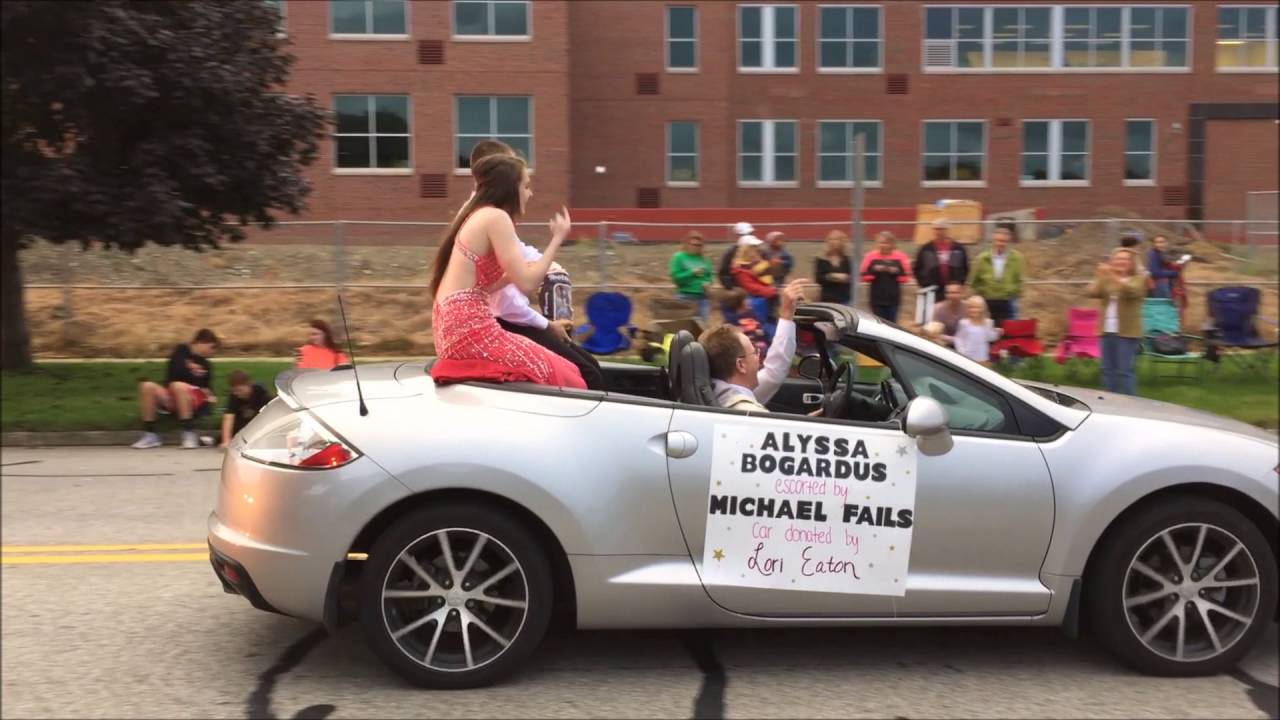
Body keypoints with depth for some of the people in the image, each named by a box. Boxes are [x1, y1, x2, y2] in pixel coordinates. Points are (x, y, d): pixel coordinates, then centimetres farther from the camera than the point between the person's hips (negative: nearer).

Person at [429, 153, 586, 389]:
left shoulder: (476, 215, 18)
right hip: (469, 330, -10)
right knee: (567, 378, -7)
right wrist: (557, 238, -4)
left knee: (565, 369, 12)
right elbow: (526, 284, -14)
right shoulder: (496, 217, -9)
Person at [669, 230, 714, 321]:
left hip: (702, 297, 5)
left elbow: (710, 274, 16)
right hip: (685, 297, -5)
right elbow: (675, 277, -11)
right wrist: (692, 273, -18)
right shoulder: (678, 257, -5)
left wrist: (708, 282, -6)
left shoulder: (703, 258, 8)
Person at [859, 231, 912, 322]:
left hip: (893, 298, 0)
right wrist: (873, 270, -17)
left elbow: (904, 277, 2)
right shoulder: (871, 257, -1)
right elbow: (864, 276, -1)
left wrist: (897, 272, -17)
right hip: (877, 299, 0)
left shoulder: (899, 257, 0)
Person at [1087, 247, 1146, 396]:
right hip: (1107, 331, 5)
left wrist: (1114, 277, -31)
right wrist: (1099, 277, -20)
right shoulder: (1106, 280, 13)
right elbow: (1092, 292, -3)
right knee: (1108, 369, 9)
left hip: (1126, 332, -5)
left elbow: (1132, 291, -20)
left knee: (1125, 371, -7)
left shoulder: (1139, 279, 1)